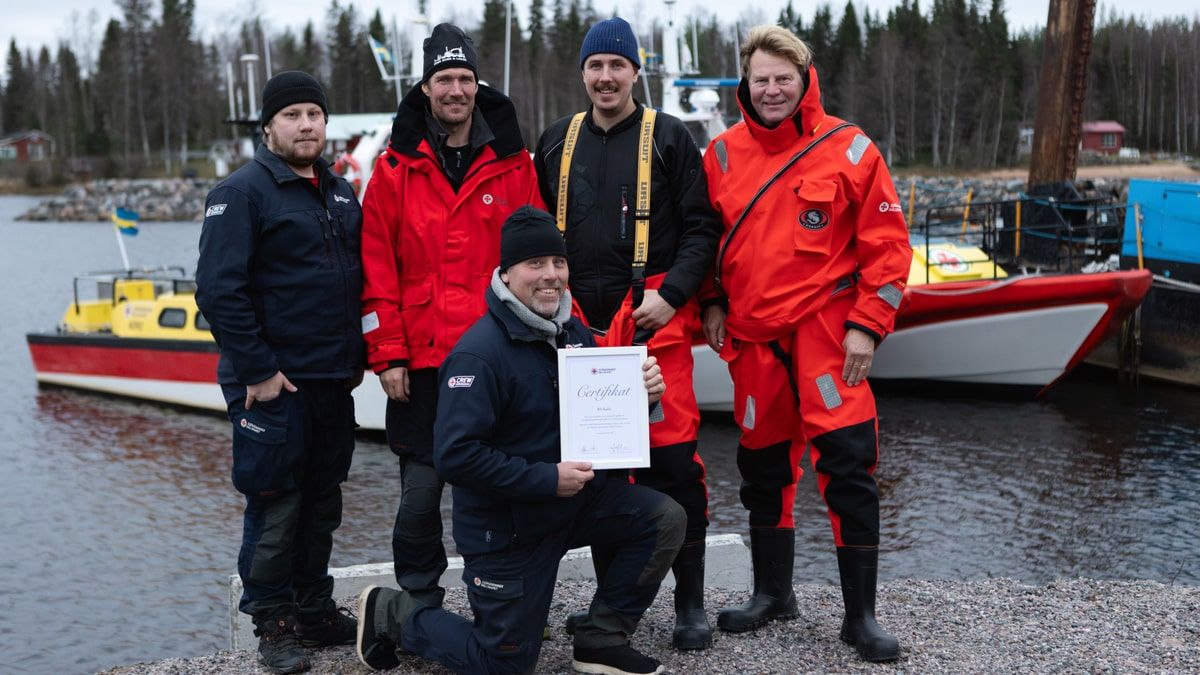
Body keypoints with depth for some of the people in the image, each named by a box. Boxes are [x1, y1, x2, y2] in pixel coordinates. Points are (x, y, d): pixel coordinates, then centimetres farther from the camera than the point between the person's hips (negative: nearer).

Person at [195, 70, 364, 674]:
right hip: (272, 384, -7)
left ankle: (315, 609, 25)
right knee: (275, 507, -1)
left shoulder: (341, 195, 15)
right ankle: (273, 623, 12)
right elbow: (219, 290, -15)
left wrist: (355, 356, 13)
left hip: (333, 382, 7)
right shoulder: (243, 192, -8)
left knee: (323, 502, 13)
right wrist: (257, 369, -16)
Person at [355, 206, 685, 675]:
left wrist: (638, 390, -11)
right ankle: (389, 613, 25)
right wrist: (547, 479, -27)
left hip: (576, 495, 7)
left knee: (664, 519, -11)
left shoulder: (573, 332, 1)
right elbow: (455, 456, -29)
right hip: (505, 526, -7)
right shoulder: (480, 354, -24)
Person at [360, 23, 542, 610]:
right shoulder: (396, 169, 4)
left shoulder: (513, 164, 7)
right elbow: (377, 270, 0)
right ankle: (418, 605, 18)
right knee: (422, 485, 1)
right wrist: (388, 356, -5)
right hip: (423, 361, -1)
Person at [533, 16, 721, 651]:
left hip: (652, 322, -4)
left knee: (671, 458, -7)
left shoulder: (668, 137, 4)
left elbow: (701, 228, 0)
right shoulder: (558, 141, 15)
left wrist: (671, 295, -11)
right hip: (579, 324, 4)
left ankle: (690, 602, 6)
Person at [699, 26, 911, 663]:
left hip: (826, 328, -4)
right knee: (762, 464, 14)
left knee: (848, 466, -7)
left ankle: (860, 614, 6)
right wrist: (712, 304, 7)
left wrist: (866, 325, -9)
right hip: (752, 335, 4)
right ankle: (772, 592, 31)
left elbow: (887, 243, -4)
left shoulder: (848, 149, -4)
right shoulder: (723, 154, 6)